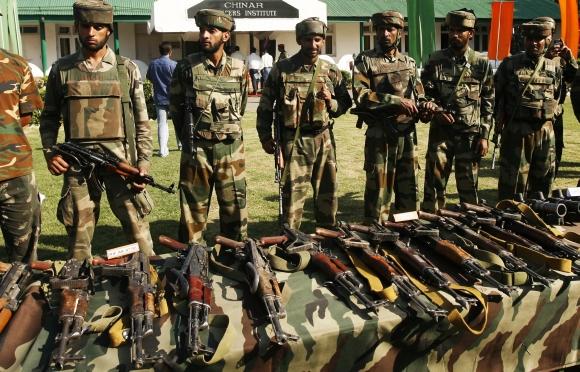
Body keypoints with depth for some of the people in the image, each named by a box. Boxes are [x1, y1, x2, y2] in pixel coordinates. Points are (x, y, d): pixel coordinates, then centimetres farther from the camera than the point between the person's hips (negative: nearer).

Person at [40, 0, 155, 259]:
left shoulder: (127, 69, 3)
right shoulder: (61, 70, 6)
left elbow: (142, 121, 4)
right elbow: (49, 116, 13)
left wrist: (143, 162, -3)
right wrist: (49, 152, -2)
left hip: (120, 159, -1)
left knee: (136, 224, 2)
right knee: (78, 230, 10)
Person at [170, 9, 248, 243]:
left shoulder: (239, 69, 2)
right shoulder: (186, 67, -3)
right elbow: (176, 107, 8)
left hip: (231, 149, 2)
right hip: (196, 149, -1)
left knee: (234, 208, 10)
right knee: (193, 210, 6)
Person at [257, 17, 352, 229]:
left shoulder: (331, 71, 6)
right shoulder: (282, 69, -3)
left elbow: (345, 104, 13)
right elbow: (265, 105, 4)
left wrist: (331, 101, -8)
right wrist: (265, 136, 2)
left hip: (323, 138, 4)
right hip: (294, 140, -4)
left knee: (327, 190, 14)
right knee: (293, 191, -4)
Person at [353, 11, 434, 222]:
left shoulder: (409, 62, 14)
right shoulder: (365, 60, -2)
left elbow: (418, 94, 20)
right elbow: (360, 96, -14)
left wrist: (425, 105, -4)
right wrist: (397, 101, -18)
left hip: (407, 134, 5)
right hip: (380, 135, -5)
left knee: (409, 187, 12)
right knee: (378, 187, -1)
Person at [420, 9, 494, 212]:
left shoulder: (481, 63, 3)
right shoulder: (436, 60, 3)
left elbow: (488, 102, 4)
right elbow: (423, 93, 6)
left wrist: (484, 135, -1)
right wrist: (436, 111, -12)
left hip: (471, 133, 0)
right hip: (440, 131, 0)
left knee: (469, 184, 6)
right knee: (434, 181, 1)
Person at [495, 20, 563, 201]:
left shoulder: (554, 68, 8)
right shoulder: (509, 65, -1)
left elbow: (556, 97, 18)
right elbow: (497, 95, 3)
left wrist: (549, 116, 9)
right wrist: (500, 119, -1)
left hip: (545, 132, 4)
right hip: (516, 131, -3)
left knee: (543, 179, 12)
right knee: (513, 181, 0)